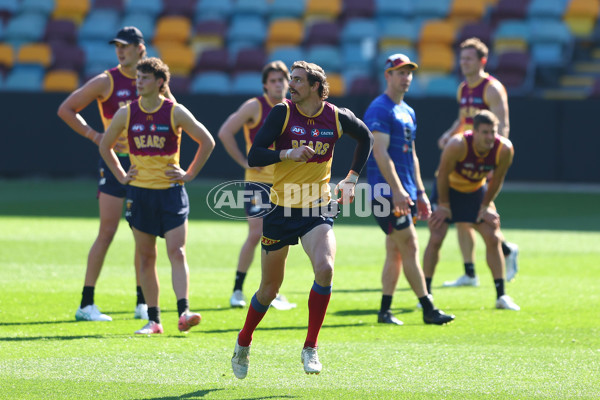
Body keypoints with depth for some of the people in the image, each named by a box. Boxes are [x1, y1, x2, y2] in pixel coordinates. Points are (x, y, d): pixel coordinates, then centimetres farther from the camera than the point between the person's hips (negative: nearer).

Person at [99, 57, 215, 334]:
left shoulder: (176, 113, -5)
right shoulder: (126, 114, 2)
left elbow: (207, 142, 4)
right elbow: (105, 146, 17)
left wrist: (189, 174, 0)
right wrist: (121, 176, 9)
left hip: (171, 190, -2)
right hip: (139, 192, 2)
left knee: (177, 252, -12)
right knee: (146, 257, 5)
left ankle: (184, 312, -19)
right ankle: (153, 320, 10)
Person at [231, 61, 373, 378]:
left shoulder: (337, 117, -2)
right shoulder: (282, 113, -8)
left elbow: (365, 137, 20)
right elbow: (253, 156, -12)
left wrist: (351, 178, 13)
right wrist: (287, 153, -28)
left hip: (318, 209, 1)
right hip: (281, 208, -1)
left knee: (324, 267, -26)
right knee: (270, 288, 8)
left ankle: (310, 348, -11)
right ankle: (243, 344, 35)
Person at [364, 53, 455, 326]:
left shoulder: (408, 112, 18)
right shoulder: (380, 109, -10)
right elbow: (381, 153, -18)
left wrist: (420, 192, 20)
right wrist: (397, 189, -24)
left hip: (404, 194, 9)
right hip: (386, 191, -9)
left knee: (395, 252, 8)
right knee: (410, 247, -9)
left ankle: (385, 311, 11)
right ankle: (428, 310, -8)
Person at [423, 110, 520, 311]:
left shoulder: (504, 149, -25)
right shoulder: (457, 145, -35)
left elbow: (497, 179, -7)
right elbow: (443, 174, -20)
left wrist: (485, 206, -3)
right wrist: (443, 205, -12)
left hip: (476, 191, 3)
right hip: (449, 189, -3)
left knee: (494, 238, -3)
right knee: (436, 238, -11)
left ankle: (501, 295, 6)